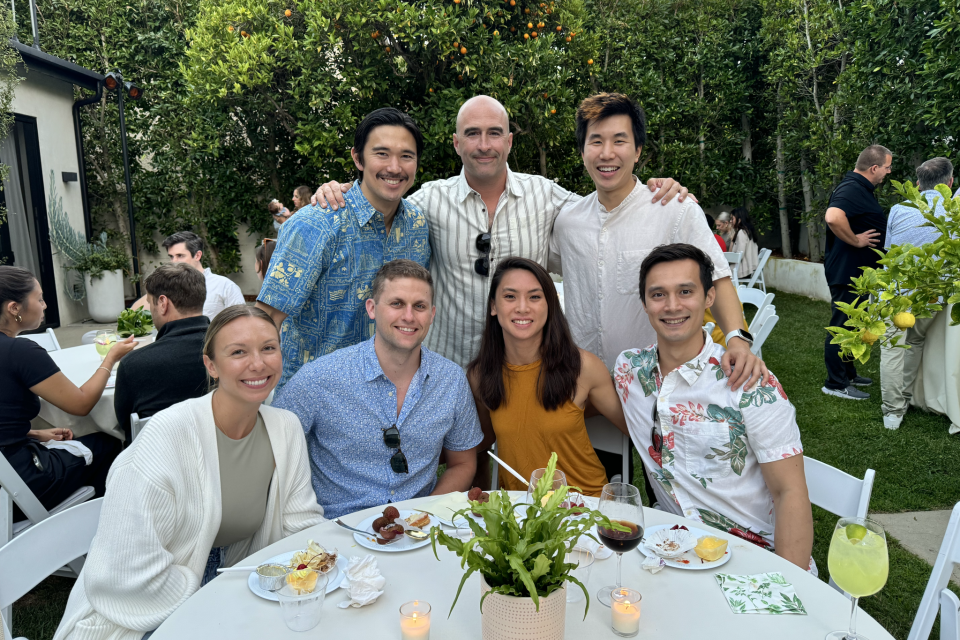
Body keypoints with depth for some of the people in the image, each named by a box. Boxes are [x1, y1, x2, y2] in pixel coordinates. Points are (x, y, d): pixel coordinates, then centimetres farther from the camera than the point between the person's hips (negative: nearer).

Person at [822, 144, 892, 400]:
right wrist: (856, 240, -27)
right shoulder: (852, 188, -20)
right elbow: (833, 217, -40)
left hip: (857, 272, 11)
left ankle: (848, 374, 33)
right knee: (842, 326, -4)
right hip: (847, 271, -11)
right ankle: (836, 384, 5)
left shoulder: (860, 188, 14)